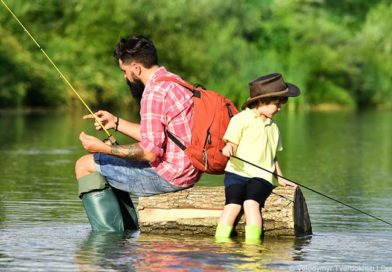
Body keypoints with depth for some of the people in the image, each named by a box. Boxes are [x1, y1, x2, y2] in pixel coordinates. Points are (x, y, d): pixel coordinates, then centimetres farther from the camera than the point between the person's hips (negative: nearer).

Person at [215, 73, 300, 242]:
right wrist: (228, 149, -24)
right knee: (233, 204, -25)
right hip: (237, 172, -3)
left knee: (251, 202, -26)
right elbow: (232, 144, -1)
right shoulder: (241, 119, 4)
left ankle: (253, 242, -30)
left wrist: (280, 178, 22)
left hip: (261, 176, 3)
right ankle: (221, 241, -24)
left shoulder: (272, 127, 23)